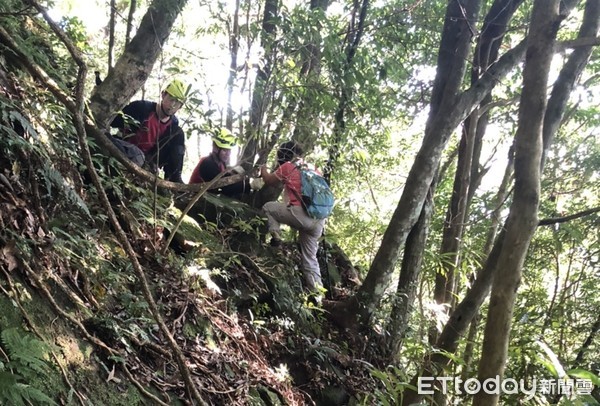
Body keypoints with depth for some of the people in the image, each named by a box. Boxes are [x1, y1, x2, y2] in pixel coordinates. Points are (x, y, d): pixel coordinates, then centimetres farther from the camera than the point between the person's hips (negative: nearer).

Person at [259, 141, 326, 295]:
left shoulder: (287, 167, 7)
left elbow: (269, 181, 22)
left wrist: (263, 170, 41)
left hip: (300, 213, -6)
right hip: (318, 220, 6)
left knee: (268, 207, 18)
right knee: (310, 257, 17)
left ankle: (275, 234, -1)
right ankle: (317, 291, 12)